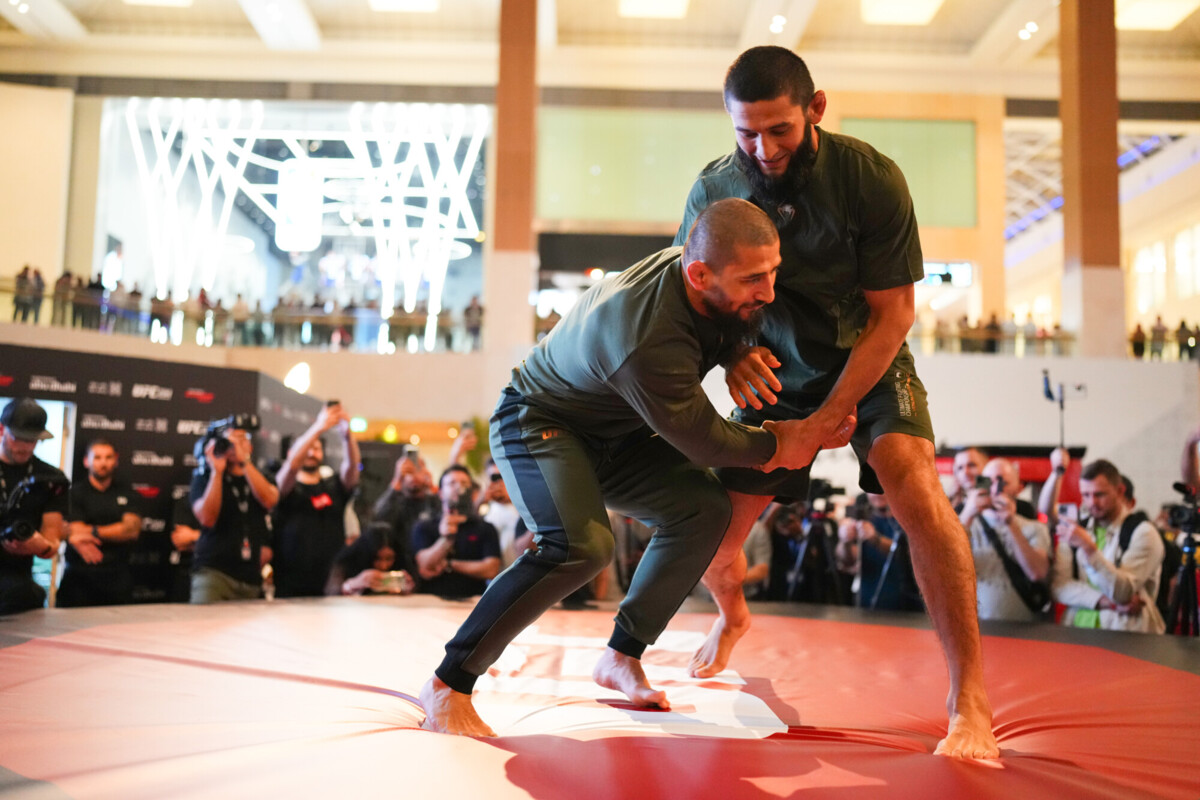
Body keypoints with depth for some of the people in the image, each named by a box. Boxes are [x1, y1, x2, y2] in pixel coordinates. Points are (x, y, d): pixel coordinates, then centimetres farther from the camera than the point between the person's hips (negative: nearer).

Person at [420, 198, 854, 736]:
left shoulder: (726, 295, -14)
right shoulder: (648, 341, -40)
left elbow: (726, 342, 13)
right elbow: (700, 439, -23)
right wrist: (772, 447, -9)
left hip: (613, 432, 9)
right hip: (538, 422, -8)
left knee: (704, 507, -7)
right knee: (581, 545, -31)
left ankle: (622, 657, 6)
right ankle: (448, 685, -17)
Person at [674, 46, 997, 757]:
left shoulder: (872, 179, -23)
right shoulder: (714, 191, -15)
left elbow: (893, 314, -17)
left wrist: (828, 419, -24)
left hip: (868, 361, -2)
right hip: (776, 374, 3)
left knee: (913, 483, -30)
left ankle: (971, 702, -21)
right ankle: (733, 617, 41)